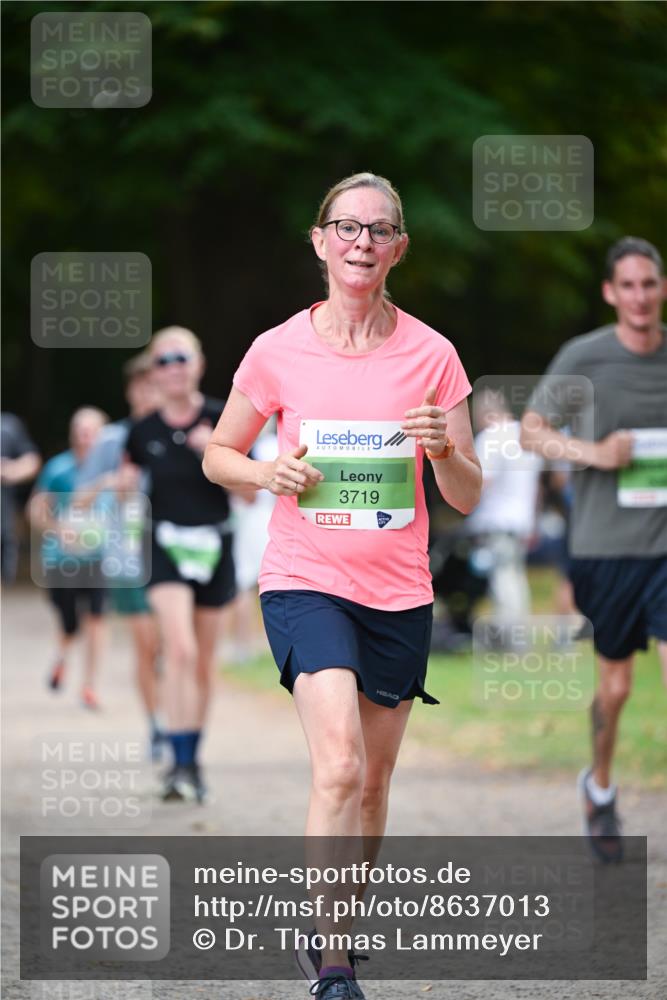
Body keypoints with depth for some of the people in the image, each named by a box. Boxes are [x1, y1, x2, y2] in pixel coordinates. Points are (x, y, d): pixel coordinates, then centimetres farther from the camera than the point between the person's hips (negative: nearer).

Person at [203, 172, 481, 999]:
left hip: (399, 594, 3)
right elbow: (217, 455, 10)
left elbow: (467, 498, 4)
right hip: (305, 581, -3)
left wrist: (445, 449, -18)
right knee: (339, 766, -21)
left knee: (372, 781, 11)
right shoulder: (278, 351, -3)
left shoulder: (431, 355, 0)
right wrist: (268, 475, -11)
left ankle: (333, 930, 31)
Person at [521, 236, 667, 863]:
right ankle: (599, 785, 37)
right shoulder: (582, 358, -4)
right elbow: (530, 431, 2)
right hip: (604, 546, -1)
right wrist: (592, 452, -13)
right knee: (615, 684, 9)